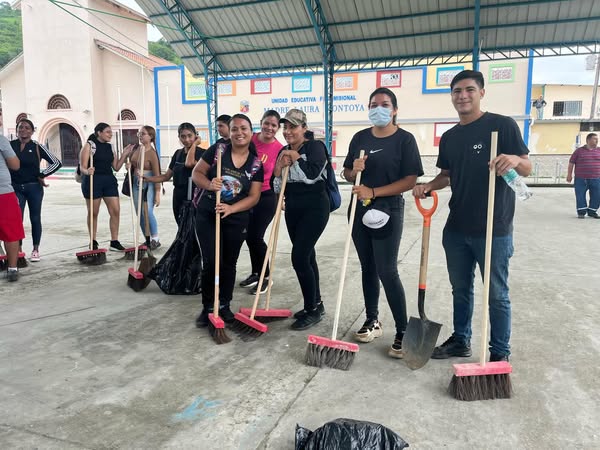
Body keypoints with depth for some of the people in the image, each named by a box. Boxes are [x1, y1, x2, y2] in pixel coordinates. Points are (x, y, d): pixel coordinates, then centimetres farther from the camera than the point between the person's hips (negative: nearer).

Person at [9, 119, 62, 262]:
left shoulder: (37, 147, -2)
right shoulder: (10, 145, 3)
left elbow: (56, 163, -3)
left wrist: (42, 175, -5)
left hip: (34, 187, -1)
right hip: (16, 188, 1)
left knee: (35, 219, 6)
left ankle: (35, 250, 16)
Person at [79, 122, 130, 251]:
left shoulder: (110, 147, 12)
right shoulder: (89, 145, -5)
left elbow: (116, 167, 12)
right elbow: (82, 167, -10)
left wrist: (124, 155, 3)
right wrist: (87, 171, -31)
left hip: (109, 181, 5)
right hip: (93, 181, -5)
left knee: (116, 211, -1)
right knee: (93, 213, 6)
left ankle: (114, 241, 9)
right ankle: (93, 242, 19)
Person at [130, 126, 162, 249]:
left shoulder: (152, 153, -14)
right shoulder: (135, 148, 5)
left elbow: (156, 174, -14)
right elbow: (131, 164, 24)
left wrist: (157, 193, -16)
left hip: (149, 184, -7)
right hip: (136, 183, 7)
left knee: (147, 211, -18)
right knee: (140, 214, 8)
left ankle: (155, 239, -3)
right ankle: (147, 240, 19)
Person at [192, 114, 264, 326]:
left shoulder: (256, 163, -3)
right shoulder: (217, 149, -6)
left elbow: (254, 197, -5)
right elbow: (196, 173, -3)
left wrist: (231, 208, -21)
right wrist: (209, 184, -25)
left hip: (237, 219, 2)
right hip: (207, 215, -1)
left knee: (229, 263, 11)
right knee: (210, 261, -5)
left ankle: (224, 306, 28)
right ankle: (208, 307, 13)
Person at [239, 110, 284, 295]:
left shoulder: (279, 148, -12)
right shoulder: (250, 140, -4)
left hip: (266, 197, -5)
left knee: (255, 237, -7)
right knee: (249, 236, 14)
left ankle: (265, 277, 13)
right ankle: (256, 273, 33)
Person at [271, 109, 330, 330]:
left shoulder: (315, 146, -8)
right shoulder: (283, 152, 11)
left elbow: (312, 174, -25)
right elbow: (276, 187, 8)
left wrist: (296, 158, -12)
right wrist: (278, 169, -10)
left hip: (314, 208, -7)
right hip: (293, 209, 7)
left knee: (299, 257, -12)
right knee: (307, 256, 14)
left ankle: (312, 310, 2)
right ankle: (316, 304, 27)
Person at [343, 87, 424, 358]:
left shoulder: (404, 139, -6)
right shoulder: (360, 138, 8)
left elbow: (411, 181, -13)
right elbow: (347, 173, 14)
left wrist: (374, 191, -20)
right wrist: (353, 170, -10)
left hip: (388, 211, -5)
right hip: (360, 210, 5)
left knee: (387, 272, -8)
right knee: (368, 268, 13)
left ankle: (403, 332, 4)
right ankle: (372, 321, 27)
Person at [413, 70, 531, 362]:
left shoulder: (502, 125, -7)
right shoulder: (449, 137, 10)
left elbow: (526, 169, -6)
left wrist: (514, 159, -29)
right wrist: (429, 186, -2)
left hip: (494, 229, -5)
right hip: (456, 228, 6)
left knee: (497, 294, 7)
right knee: (460, 289, 18)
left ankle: (500, 353, 23)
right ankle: (461, 340, 35)